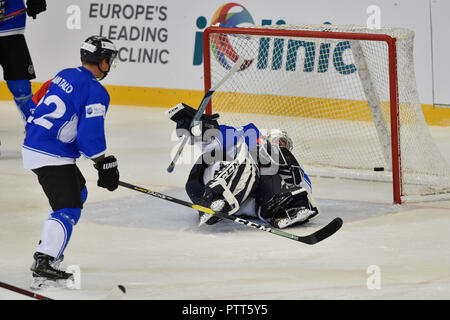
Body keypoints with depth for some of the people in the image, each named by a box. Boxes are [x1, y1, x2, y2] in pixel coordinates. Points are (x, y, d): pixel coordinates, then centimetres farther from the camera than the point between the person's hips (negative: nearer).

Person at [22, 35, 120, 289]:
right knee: (68, 209, -15)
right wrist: (105, 165, -10)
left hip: (32, 147, 10)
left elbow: (35, 105, 22)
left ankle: (48, 249, 31)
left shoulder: (65, 76, 13)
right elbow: (91, 134, -19)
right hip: (53, 157, -10)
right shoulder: (96, 91, -14)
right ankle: (43, 264, -28)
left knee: (78, 192, 27)